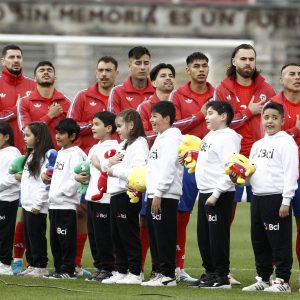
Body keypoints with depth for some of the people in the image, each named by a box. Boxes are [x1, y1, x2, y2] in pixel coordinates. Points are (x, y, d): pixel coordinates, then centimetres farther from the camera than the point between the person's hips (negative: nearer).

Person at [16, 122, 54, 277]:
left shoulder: (45, 157, -14)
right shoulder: (30, 156, 17)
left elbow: (44, 182, -19)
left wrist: (37, 205, -20)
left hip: (36, 207, -9)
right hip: (27, 204, 9)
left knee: (37, 236, -5)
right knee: (28, 235, 11)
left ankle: (41, 266, 1)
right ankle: (32, 264, 18)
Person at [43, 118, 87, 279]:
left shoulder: (75, 153, -9)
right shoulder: (60, 153, 19)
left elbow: (75, 180, -17)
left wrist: (60, 192, -15)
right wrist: (47, 177, 6)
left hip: (66, 204, -9)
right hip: (54, 204, 9)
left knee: (66, 239, -6)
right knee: (55, 240, 12)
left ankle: (67, 270, -2)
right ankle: (59, 269, 18)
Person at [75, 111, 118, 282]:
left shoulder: (113, 147, -9)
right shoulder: (94, 148, 18)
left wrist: (98, 165, -15)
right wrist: (81, 177, 7)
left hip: (105, 198, -9)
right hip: (92, 196, 9)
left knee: (103, 235, -6)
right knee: (93, 234, 10)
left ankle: (107, 269, 1)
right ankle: (99, 267, 16)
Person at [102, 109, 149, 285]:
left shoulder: (139, 144, -10)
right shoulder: (123, 145, 21)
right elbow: (105, 166, 23)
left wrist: (115, 170, -15)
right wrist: (110, 161, 1)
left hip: (128, 195, -10)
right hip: (116, 195, 10)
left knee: (130, 234, -6)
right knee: (117, 235, 11)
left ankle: (135, 273, -2)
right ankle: (121, 272, 17)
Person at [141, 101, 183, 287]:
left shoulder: (171, 138, -11)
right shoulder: (161, 138, 21)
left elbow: (168, 167, -19)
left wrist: (158, 194, -21)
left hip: (166, 196, -10)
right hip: (155, 195, 10)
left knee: (164, 236, -8)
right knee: (154, 235, 11)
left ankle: (168, 275, -6)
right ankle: (159, 272, 15)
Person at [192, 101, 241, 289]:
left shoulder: (228, 138, -13)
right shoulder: (210, 136, 16)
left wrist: (216, 194, -23)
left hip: (220, 195, -10)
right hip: (205, 193, 10)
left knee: (218, 236, -7)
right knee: (203, 236, 13)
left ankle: (222, 278, -2)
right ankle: (210, 273, 21)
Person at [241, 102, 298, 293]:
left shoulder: (287, 142, -5)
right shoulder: (258, 145, 18)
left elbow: (291, 173, -11)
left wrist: (286, 202, -17)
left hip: (277, 198, -8)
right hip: (258, 198, 8)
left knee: (280, 241, -4)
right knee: (259, 241, 11)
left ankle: (283, 281, 0)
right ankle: (263, 279, 20)